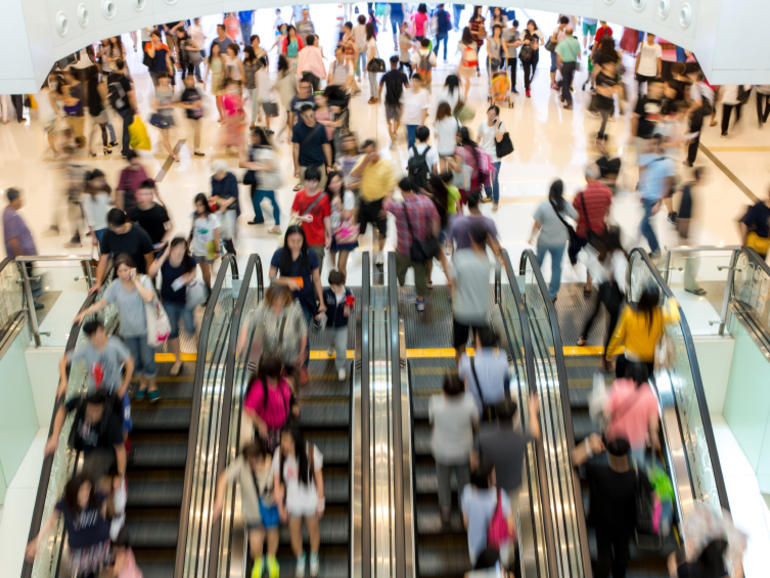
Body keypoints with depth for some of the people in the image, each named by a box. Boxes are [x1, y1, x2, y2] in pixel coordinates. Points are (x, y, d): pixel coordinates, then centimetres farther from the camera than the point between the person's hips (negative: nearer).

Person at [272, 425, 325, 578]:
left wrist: (321, 501, -4)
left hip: (310, 499, -1)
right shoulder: (279, 453, -21)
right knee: (294, 532, 17)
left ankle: (314, 557, 50)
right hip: (291, 501, 1)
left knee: (313, 529, 21)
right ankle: (300, 559, 47)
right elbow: (277, 479, -10)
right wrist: (280, 505, -5)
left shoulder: (311, 452, -24)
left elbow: (318, 476, -10)